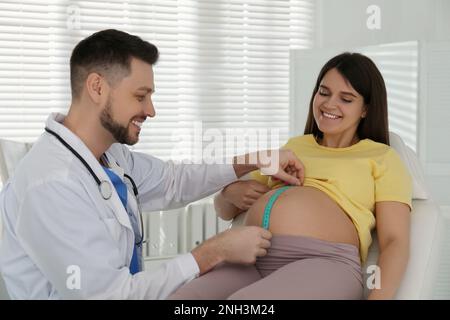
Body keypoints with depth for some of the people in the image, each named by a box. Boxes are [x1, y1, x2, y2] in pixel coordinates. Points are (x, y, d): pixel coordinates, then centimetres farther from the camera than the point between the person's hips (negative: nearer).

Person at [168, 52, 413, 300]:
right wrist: (231, 192, 7)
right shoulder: (293, 146, 29)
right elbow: (226, 211, 33)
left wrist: (378, 296, -16)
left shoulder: (382, 157, 16)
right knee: (178, 296, -26)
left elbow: (395, 241, 4)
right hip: (253, 262, 5)